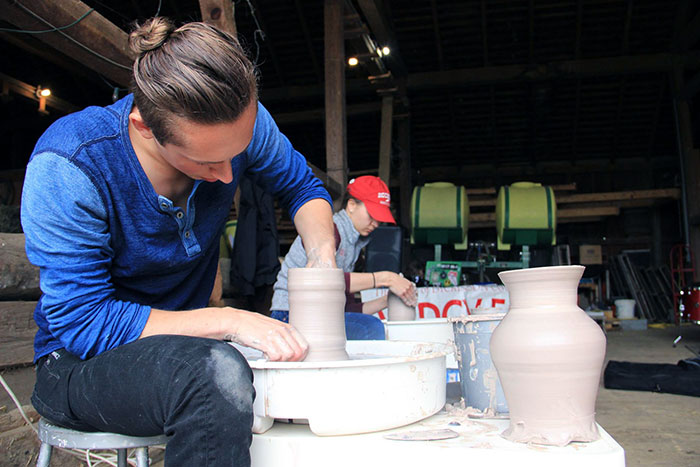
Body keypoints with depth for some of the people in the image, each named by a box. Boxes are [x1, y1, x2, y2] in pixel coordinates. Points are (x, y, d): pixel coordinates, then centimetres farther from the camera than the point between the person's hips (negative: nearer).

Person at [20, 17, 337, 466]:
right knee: (217, 373, -39)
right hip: (79, 361, -4)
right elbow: (83, 322, -23)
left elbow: (303, 186, 3)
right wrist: (229, 321, -31)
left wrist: (323, 255, -17)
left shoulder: (241, 120, -14)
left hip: (189, 343, 5)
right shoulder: (64, 171, -25)